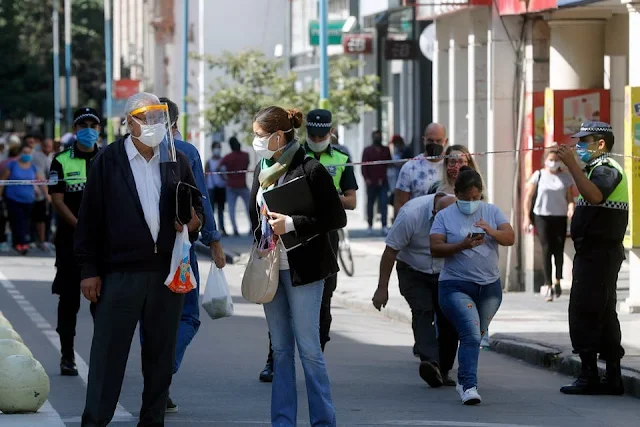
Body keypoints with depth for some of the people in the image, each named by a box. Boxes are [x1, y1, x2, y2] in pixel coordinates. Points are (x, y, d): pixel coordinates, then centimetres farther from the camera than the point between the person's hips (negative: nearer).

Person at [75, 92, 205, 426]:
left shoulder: (177, 161, 11)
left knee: (161, 355, 9)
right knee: (108, 353, -2)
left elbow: (197, 206, 20)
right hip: (120, 273, -4)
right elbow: (90, 217, -2)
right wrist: (89, 270, -6)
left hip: (168, 272, 4)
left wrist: (195, 221, -5)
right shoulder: (108, 161, -1)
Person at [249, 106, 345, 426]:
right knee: (280, 349, 10)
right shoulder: (262, 170, 10)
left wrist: (292, 224, -19)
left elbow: (337, 218, -13)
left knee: (308, 349, -4)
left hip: (302, 270, -7)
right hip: (270, 268, 7)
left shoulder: (310, 169, -12)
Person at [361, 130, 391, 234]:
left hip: (383, 182, 0)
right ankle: (370, 226, 15)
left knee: (383, 204, -9)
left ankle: (384, 226, -12)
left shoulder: (386, 150, 11)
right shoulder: (367, 151, 6)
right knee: (370, 204, 7)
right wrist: (366, 178, -13)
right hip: (371, 182, 0)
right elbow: (364, 166, 1)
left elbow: (389, 163, 11)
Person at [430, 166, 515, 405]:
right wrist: (462, 245, -24)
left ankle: (464, 381, 33)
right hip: (456, 285, -4)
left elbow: (510, 238, -2)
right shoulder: (445, 216, 0)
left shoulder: (492, 212, 8)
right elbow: (435, 249, -9)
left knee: (476, 336, 14)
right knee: (471, 335, -19)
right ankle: (469, 387, -23)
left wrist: (491, 232, -22)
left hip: (489, 286, 4)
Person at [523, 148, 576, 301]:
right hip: (542, 216, -2)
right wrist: (527, 217, -2)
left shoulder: (566, 177, 7)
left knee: (559, 250, 4)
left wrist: (571, 207, -18)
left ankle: (557, 281, 25)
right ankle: (548, 286, -6)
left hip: (560, 216, 2)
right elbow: (528, 196, 4)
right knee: (546, 249, -7)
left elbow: (570, 196, 5)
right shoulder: (538, 175, 2)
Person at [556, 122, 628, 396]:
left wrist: (571, 164, -35)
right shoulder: (601, 168, 22)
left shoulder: (606, 169, -12)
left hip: (598, 252, -11)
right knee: (604, 314, 11)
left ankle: (589, 376, -12)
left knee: (583, 313, -11)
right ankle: (612, 377, 13)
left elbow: (594, 196, -34)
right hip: (599, 252, 11)